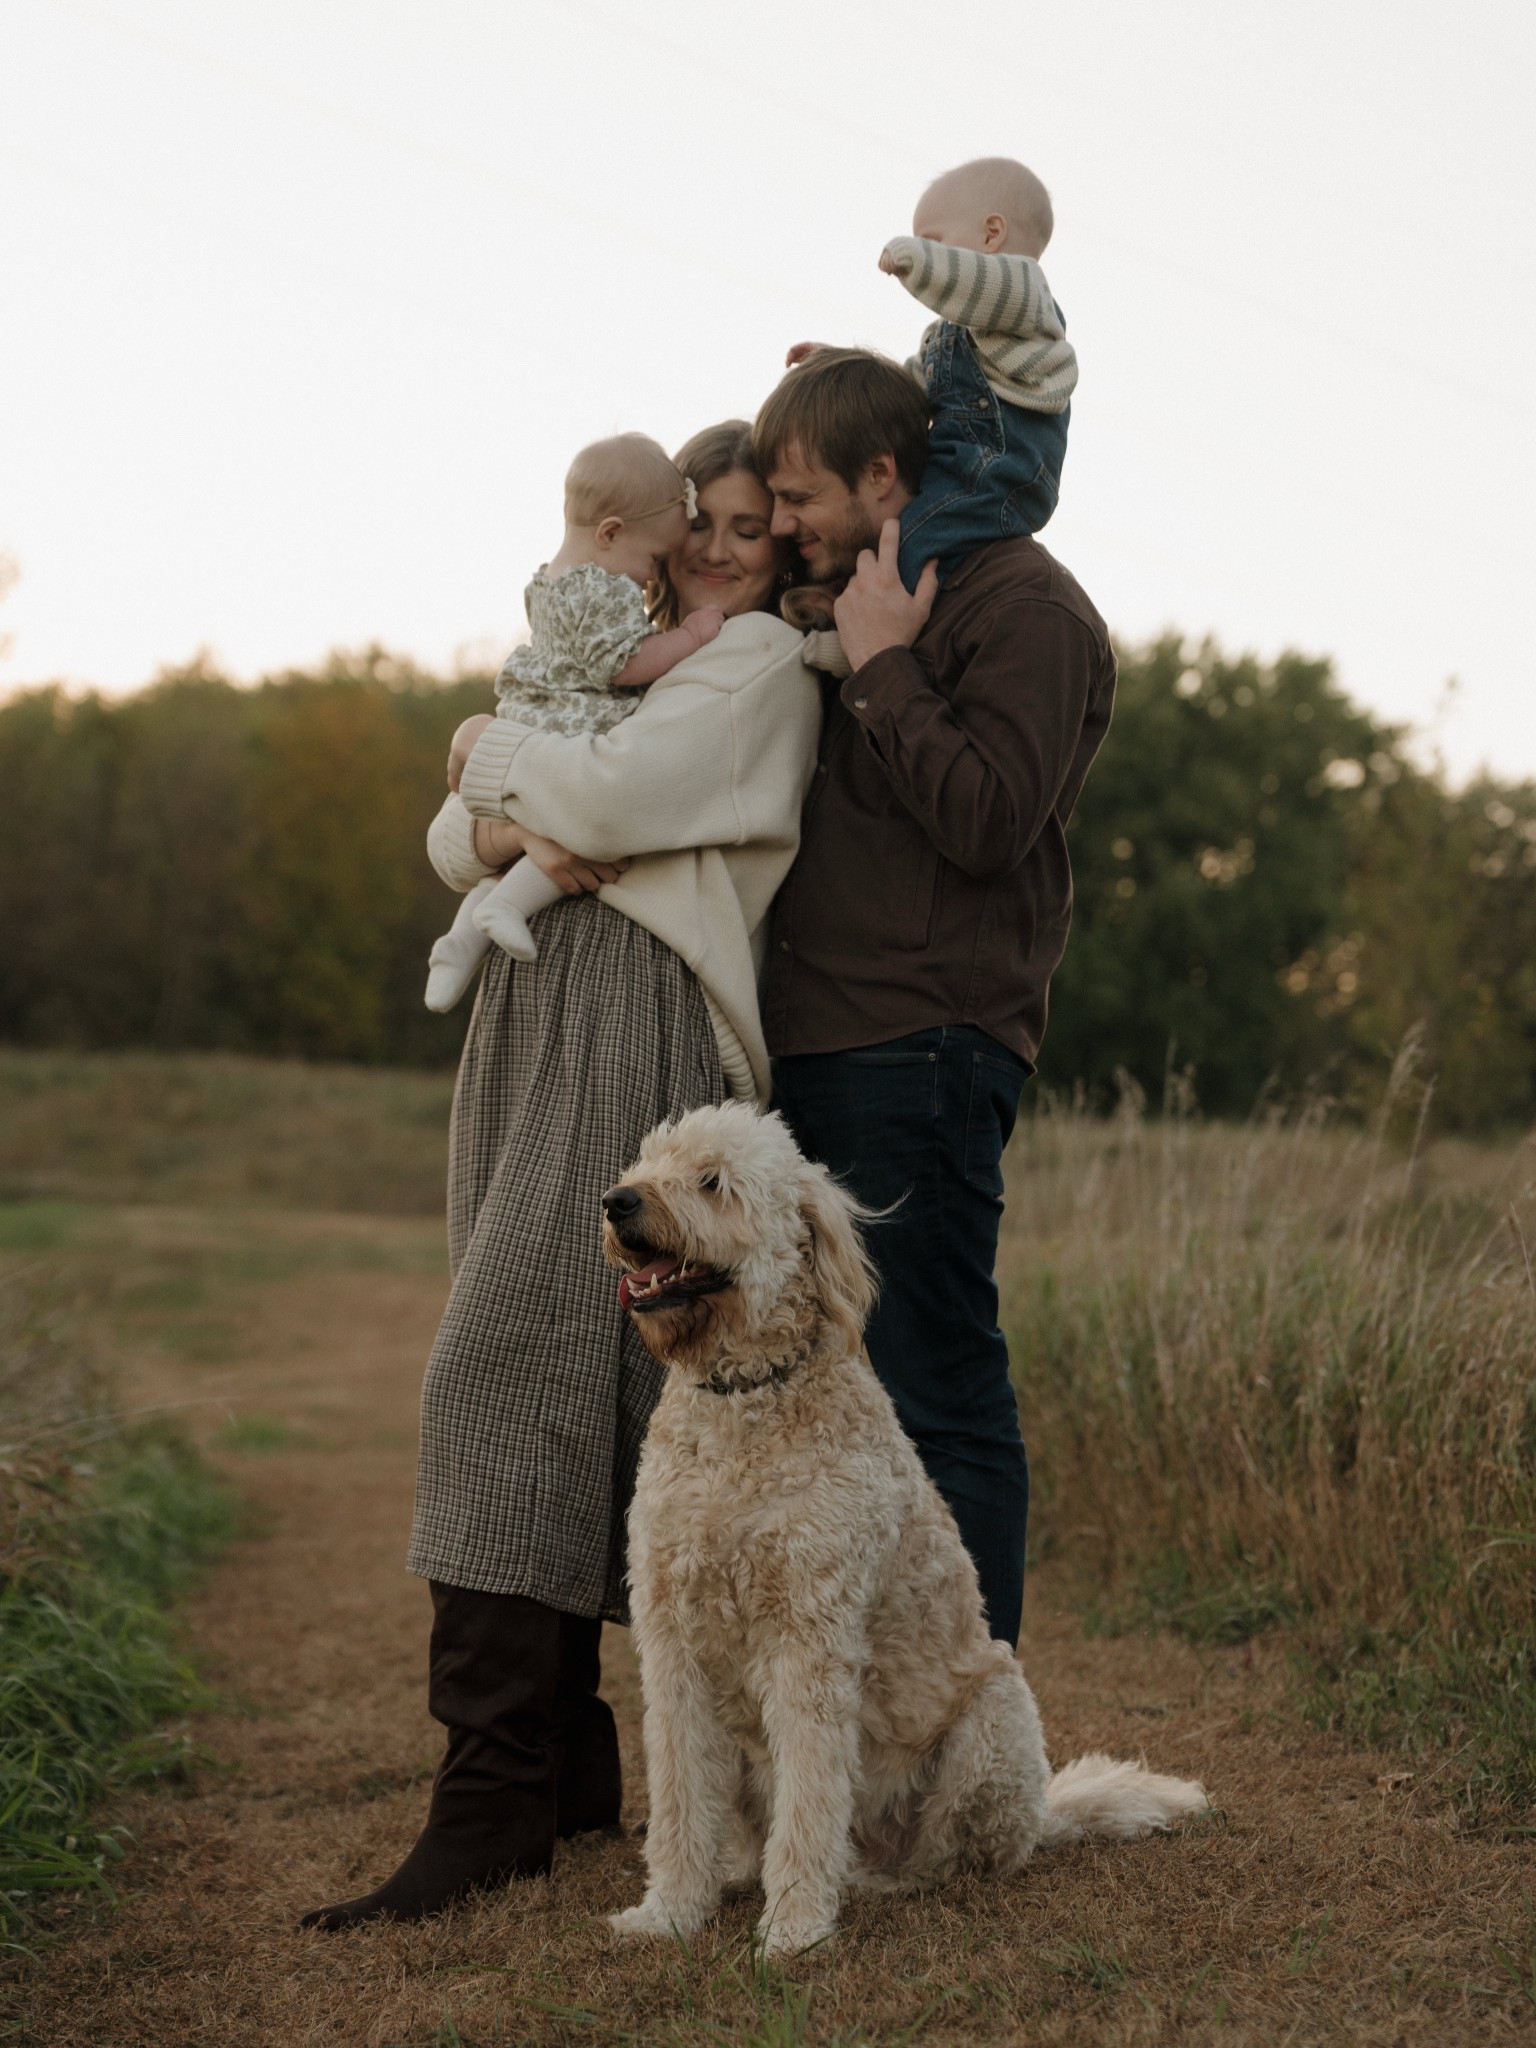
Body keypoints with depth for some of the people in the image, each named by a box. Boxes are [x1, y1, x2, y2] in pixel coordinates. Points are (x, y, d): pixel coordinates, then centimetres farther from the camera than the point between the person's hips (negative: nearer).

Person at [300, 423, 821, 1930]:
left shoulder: (762, 660, 3)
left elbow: (611, 798, -13)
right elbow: (449, 839, 19)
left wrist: (498, 753, 6)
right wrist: (500, 824, -5)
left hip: (640, 1025, -8)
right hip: (534, 1022, 8)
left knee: (516, 1368, -17)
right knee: (563, 1384, 5)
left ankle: (494, 1798, -18)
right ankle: (570, 1760, 10)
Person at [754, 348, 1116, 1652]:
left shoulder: (1026, 607, -5)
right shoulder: (859, 613, 22)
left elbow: (987, 822, -17)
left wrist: (882, 667, -11)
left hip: (921, 1053, -9)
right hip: (815, 1054, 9)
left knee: (940, 1400, -7)